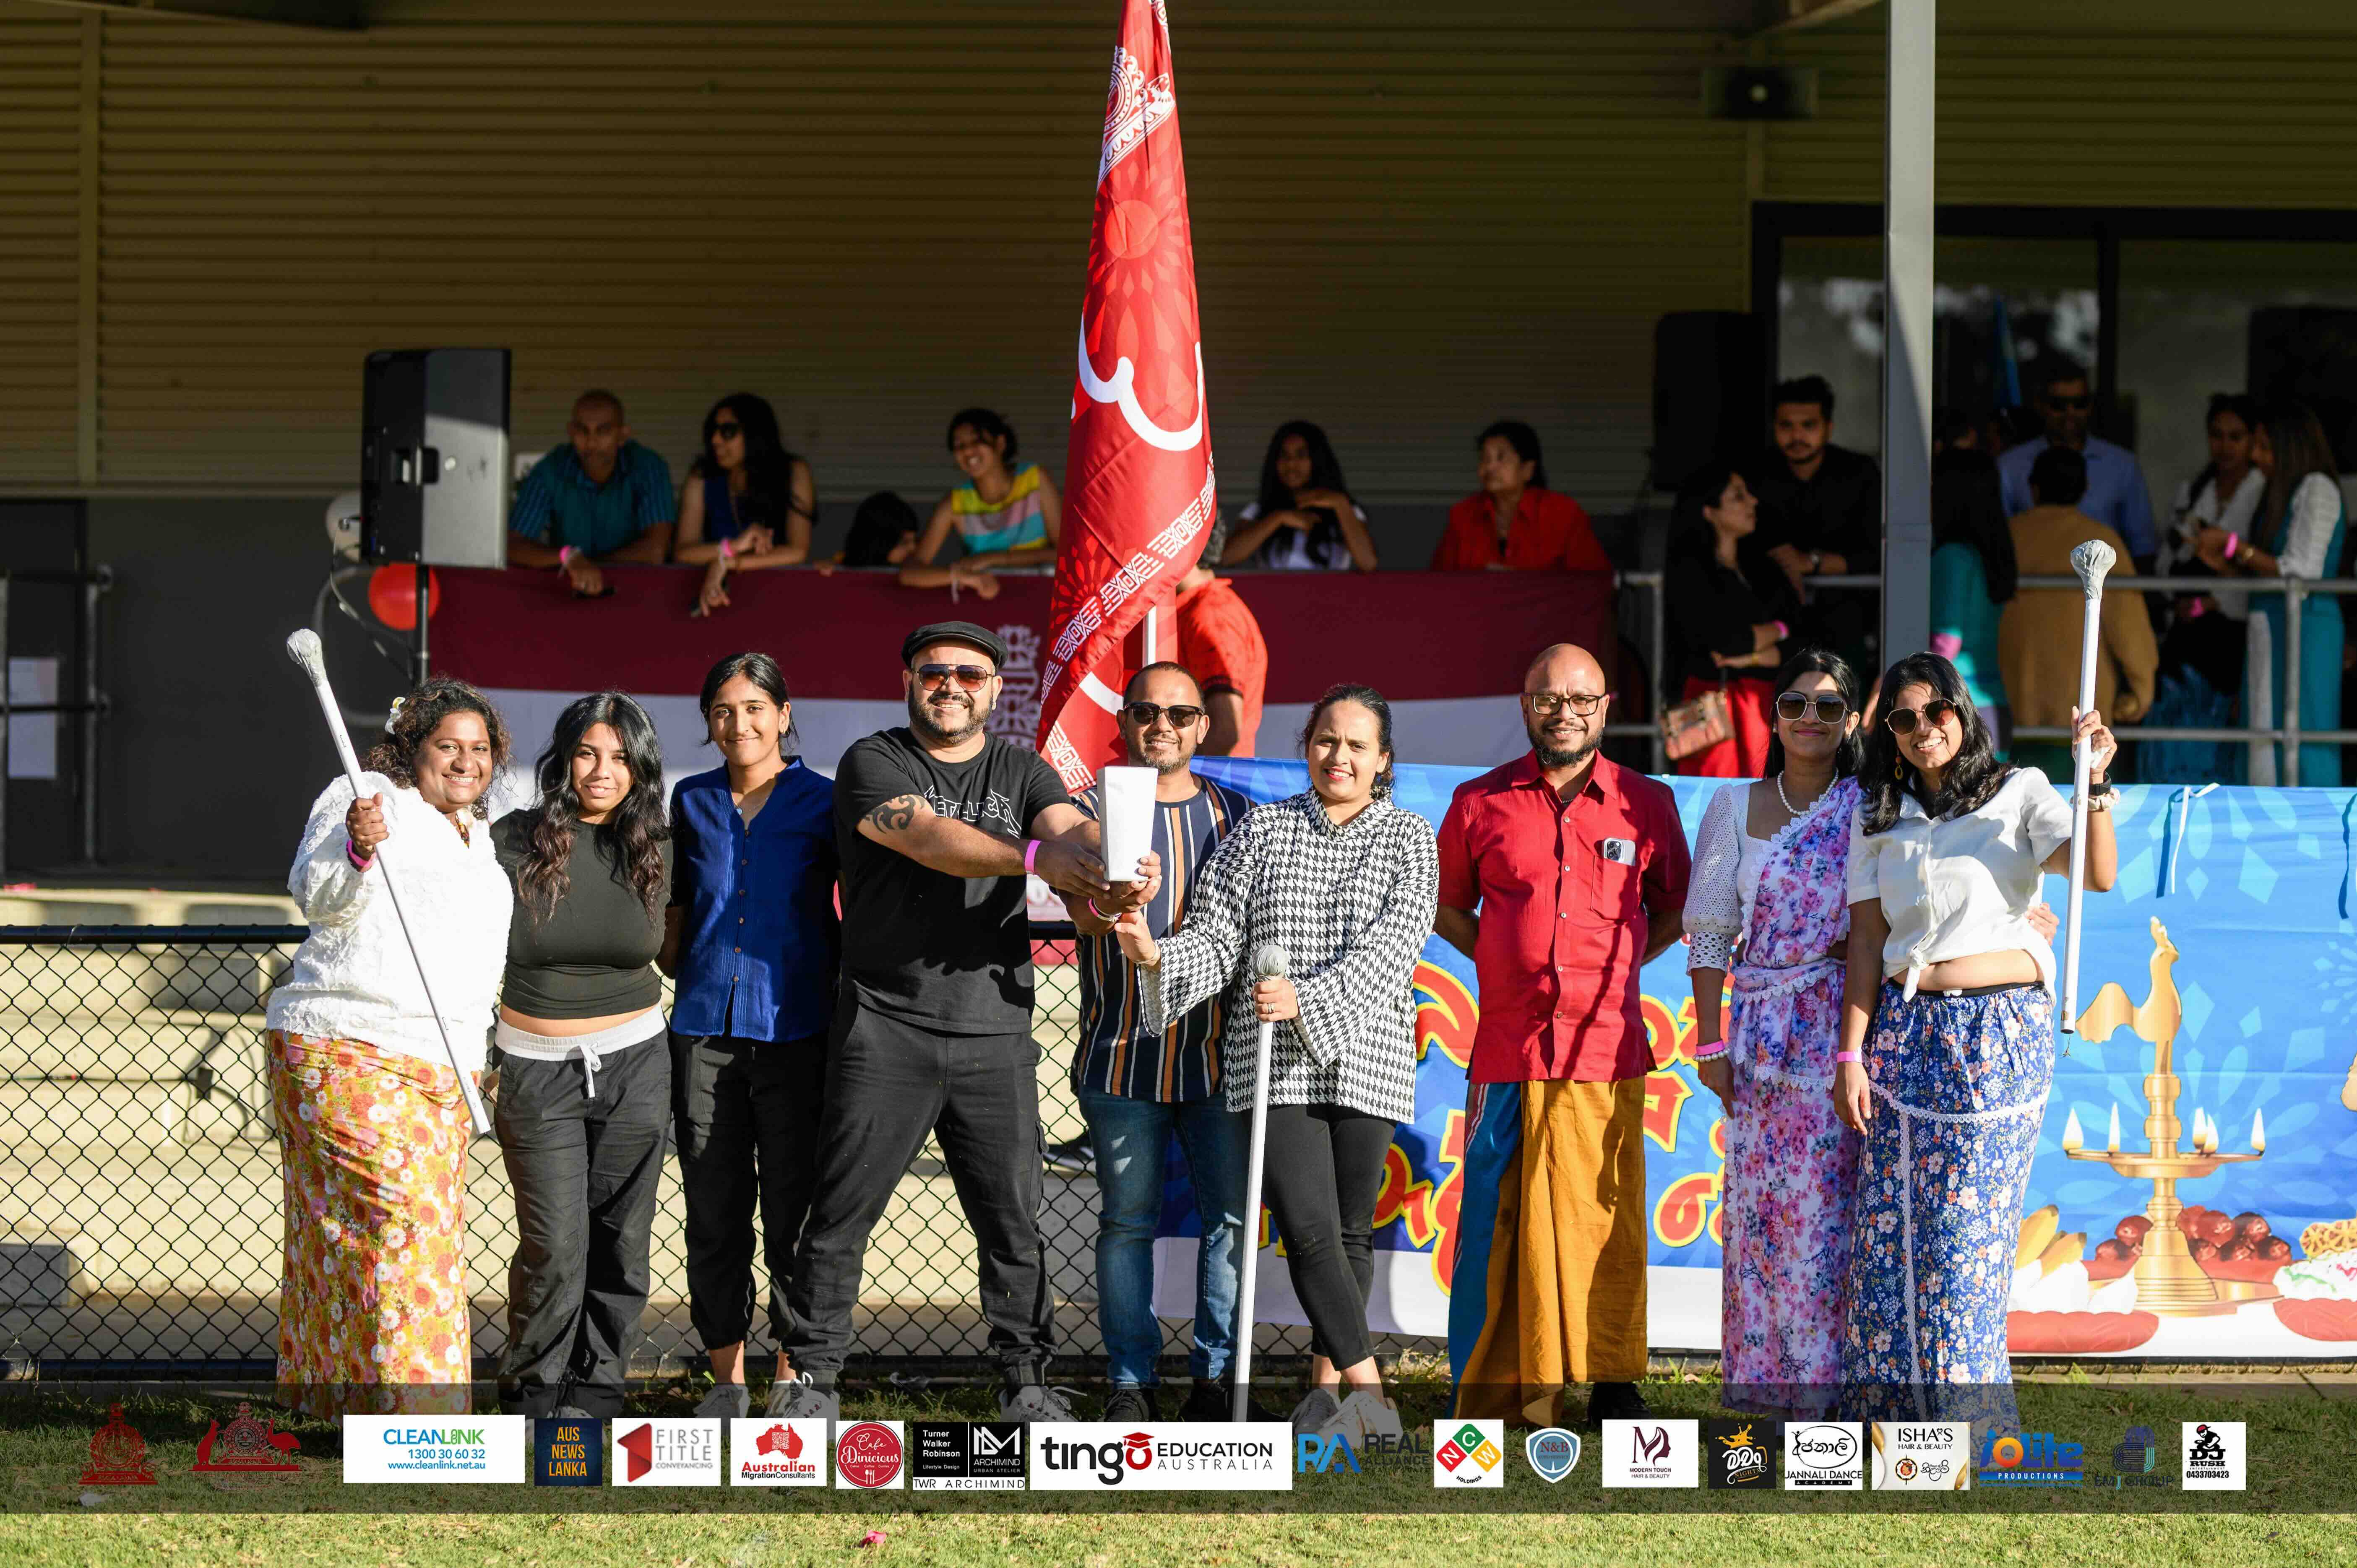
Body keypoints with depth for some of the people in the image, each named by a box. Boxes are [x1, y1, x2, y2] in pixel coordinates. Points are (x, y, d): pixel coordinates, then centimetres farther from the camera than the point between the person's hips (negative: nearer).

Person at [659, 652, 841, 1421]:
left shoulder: (822, 802, 2)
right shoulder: (693, 802, 12)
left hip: (794, 1030, -3)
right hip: (704, 1026, 3)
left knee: (794, 1206, -1)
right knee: (713, 1208, 4)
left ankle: (795, 1375, 8)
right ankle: (726, 1377, 12)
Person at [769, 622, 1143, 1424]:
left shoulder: (1021, 773, 11)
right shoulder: (872, 765, -1)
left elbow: (1074, 831, -9)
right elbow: (929, 838, -19)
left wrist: (1124, 869, -33)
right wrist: (1034, 857, -35)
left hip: (995, 1034, 3)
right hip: (886, 1031, -3)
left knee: (1013, 1218, 4)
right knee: (841, 1213, -1)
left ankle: (1026, 1380, 13)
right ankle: (811, 1378, 7)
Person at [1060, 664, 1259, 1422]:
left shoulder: (1235, 815, 12)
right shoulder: (1093, 809, 3)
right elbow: (1085, 911, -14)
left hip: (1218, 1050, 2)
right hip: (1124, 1050, -2)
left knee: (1230, 1214, -1)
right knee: (1127, 1218, 1)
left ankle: (1217, 1375, 7)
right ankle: (1129, 1380, 6)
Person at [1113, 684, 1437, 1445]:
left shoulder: (1407, 837, 4)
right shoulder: (1263, 830, 9)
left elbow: (1392, 947, -9)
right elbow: (1218, 941, 5)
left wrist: (1307, 999, -22)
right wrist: (1156, 956, -16)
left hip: (1366, 1060, 0)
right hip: (1275, 1065, 0)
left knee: (1351, 1230, 5)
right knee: (1308, 1228, -12)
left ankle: (1326, 1379, 20)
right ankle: (1368, 1391, -16)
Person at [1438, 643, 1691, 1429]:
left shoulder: (1647, 804, 8)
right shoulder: (1480, 803, 7)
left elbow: (1672, 911, 20)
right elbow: (1449, 909, 19)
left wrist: (1612, 967, 7)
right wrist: (1514, 964, 7)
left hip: (1606, 1048, 0)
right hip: (1508, 1047, 0)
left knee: (1605, 1218, 0)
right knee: (1499, 1222, -1)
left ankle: (1611, 1385, 9)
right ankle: (1497, 1394, 5)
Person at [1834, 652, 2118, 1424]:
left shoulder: (2019, 794, 2)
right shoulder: (1878, 816, 11)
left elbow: (2099, 873, -12)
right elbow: (1868, 937, 8)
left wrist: (2096, 783, -26)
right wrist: (1851, 1054, 1)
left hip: (2002, 1026, -3)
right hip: (1908, 1030, 3)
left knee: (1969, 1222, -4)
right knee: (1892, 1219, -1)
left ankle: (1964, 1408, 4)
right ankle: (1892, 1399, 8)